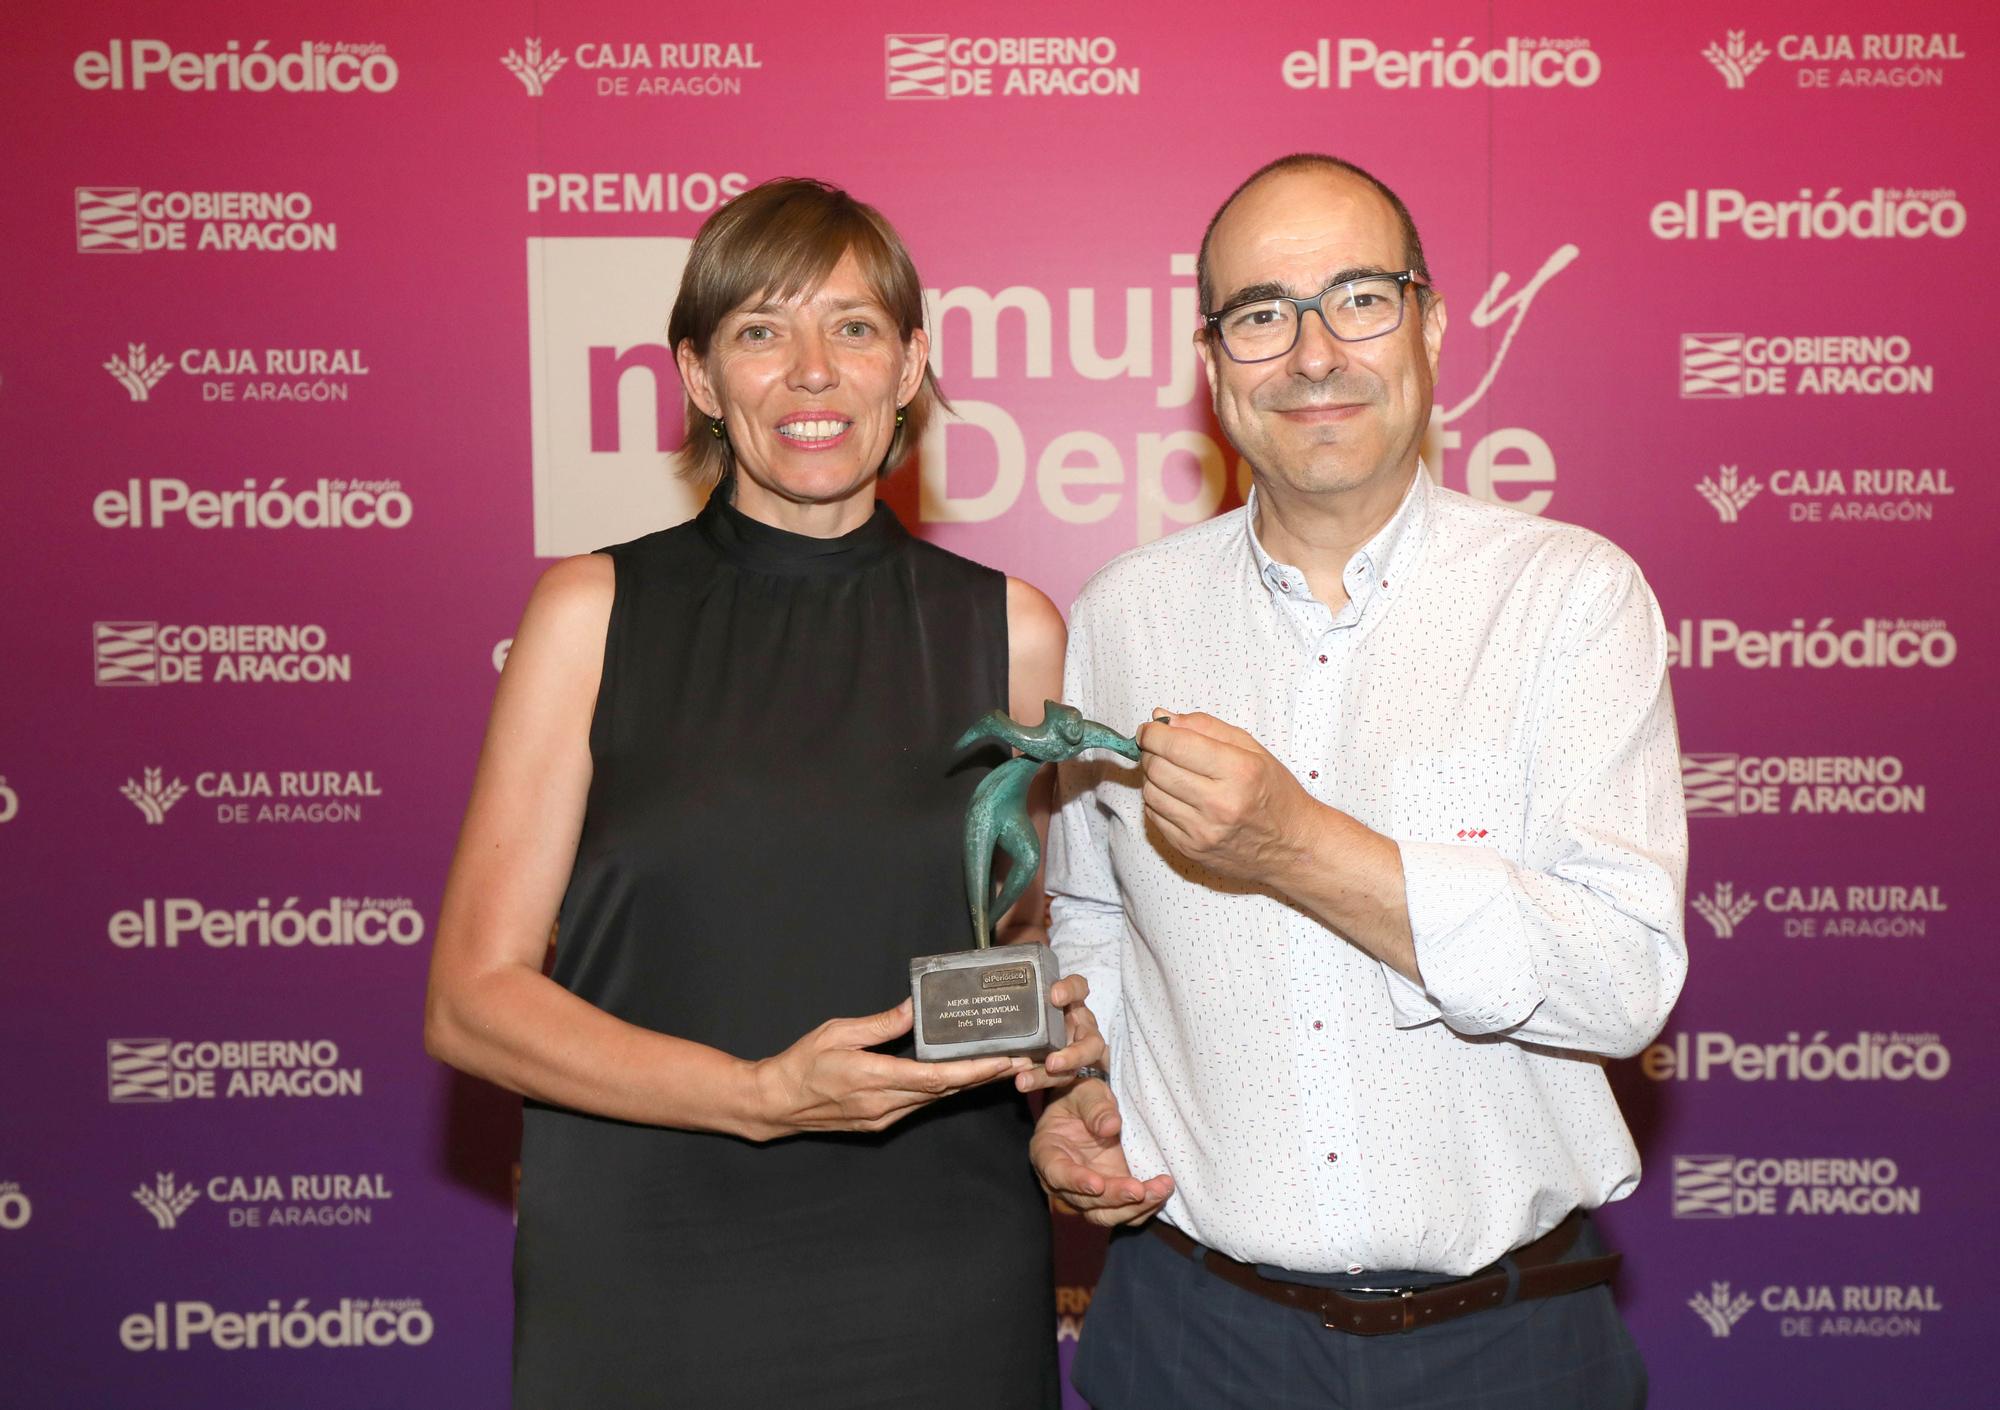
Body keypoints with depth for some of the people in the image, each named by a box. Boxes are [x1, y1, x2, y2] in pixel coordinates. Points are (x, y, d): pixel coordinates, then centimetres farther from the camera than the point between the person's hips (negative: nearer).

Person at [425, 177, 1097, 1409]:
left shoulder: (1009, 630, 2)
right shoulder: (593, 612, -2)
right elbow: (474, 997, -5)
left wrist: (1064, 1026, -5)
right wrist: (759, 1094, -17)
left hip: (940, 1295, 2)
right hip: (643, 1296, -1)